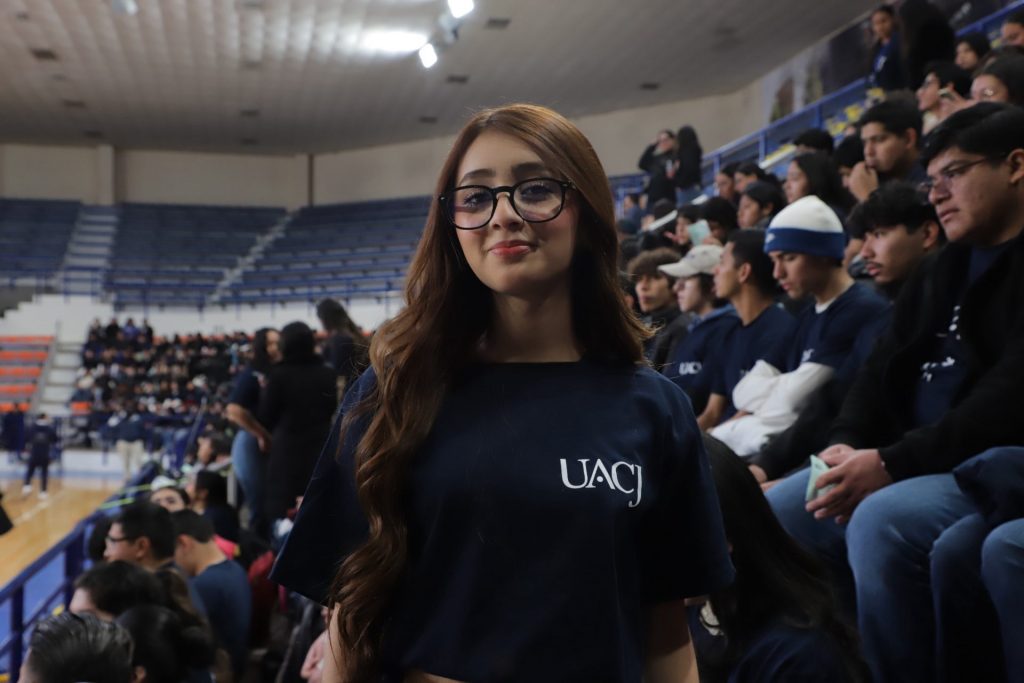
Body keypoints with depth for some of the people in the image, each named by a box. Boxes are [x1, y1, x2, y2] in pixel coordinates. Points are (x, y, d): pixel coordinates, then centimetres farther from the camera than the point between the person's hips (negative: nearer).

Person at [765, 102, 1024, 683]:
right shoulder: (943, 269, 18)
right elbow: (885, 370, 16)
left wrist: (891, 463, -24)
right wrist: (847, 444, -4)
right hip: (912, 458, 9)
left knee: (883, 520, -34)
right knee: (769, 513, 1)